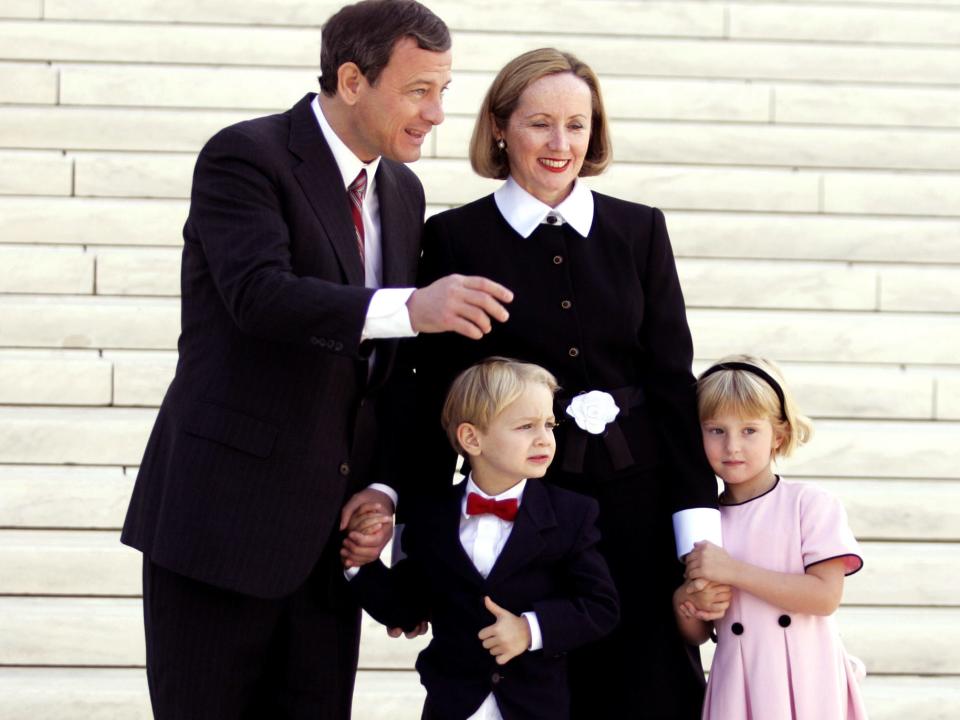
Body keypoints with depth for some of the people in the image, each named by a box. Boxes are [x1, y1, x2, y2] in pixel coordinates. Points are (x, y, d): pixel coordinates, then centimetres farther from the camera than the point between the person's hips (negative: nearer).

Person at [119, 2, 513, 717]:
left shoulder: (402, 193, 13)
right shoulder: (246, 156, -9)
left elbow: (395, 365, 15)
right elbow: (259, 295, -27)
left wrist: (382, 486, 1)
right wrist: (409, 308, -38)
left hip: (328, 530, 7)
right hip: (225, 514, -7)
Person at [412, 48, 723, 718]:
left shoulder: (640, 231, 7)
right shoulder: (456, 238, 2)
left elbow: (674, 382, 5)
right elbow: (437, 400, 3)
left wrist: (701, 536, -2)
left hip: (636, 497, 2)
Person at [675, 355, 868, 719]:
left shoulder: (810, 504, -4)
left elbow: (825, 596, -16)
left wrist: (735, 571, -19)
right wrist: (686, 609, -9)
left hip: (804, 684, -3)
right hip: (738, 685, 3)